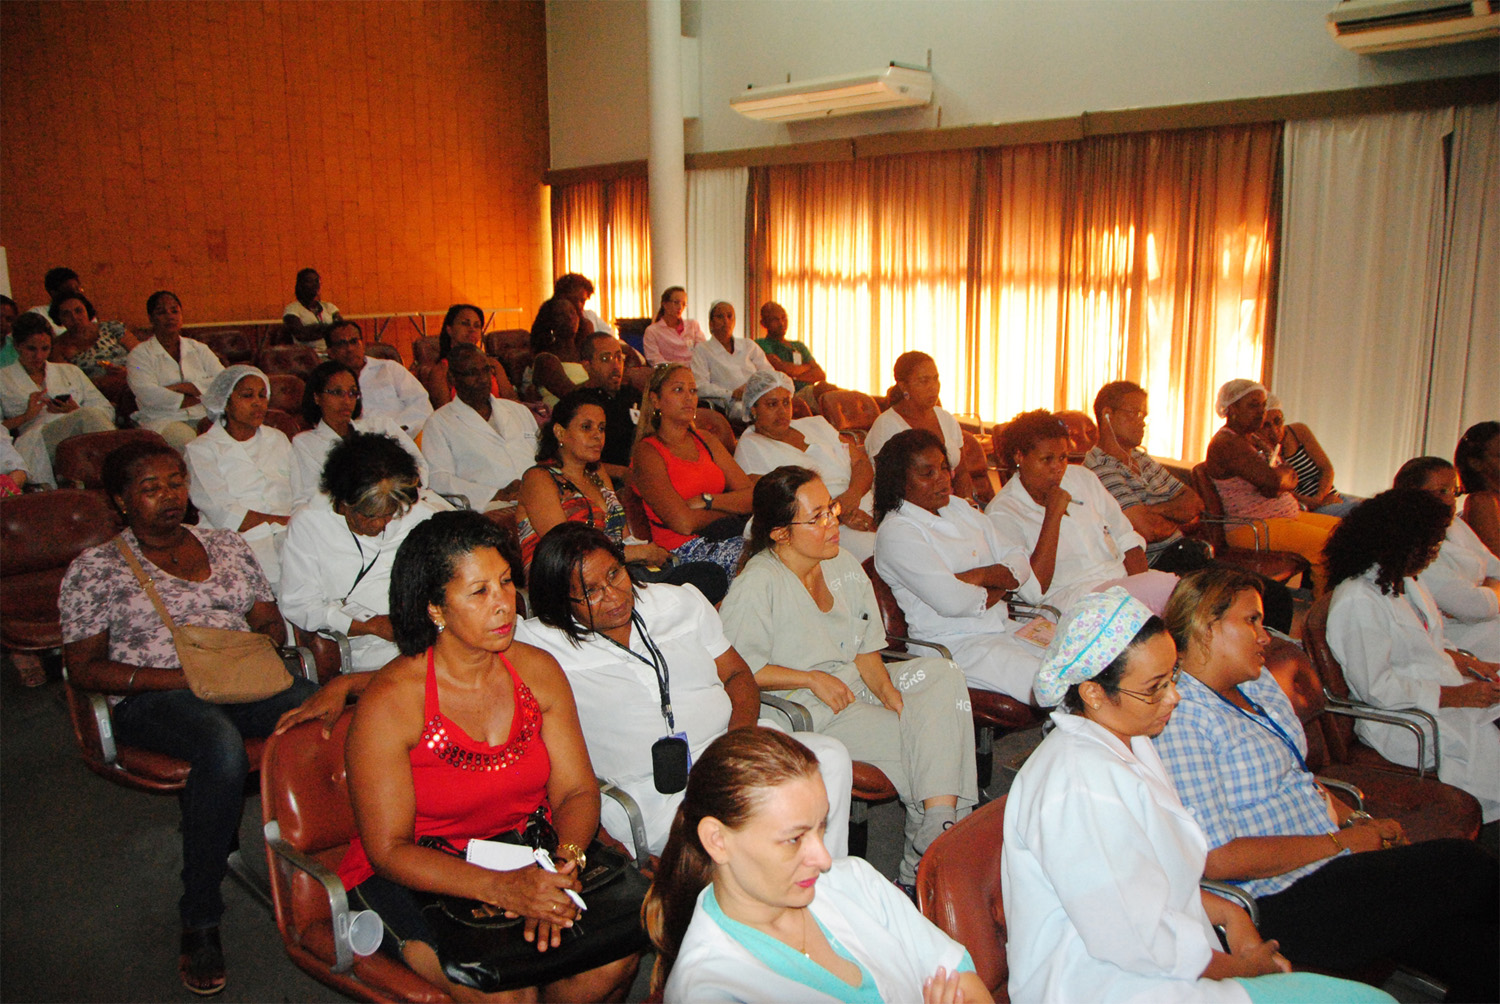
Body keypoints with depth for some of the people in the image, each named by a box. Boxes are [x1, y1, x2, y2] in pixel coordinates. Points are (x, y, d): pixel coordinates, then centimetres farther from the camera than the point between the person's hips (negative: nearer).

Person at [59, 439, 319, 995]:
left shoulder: (226, 544, 20)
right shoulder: (95, 567, 8)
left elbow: (271, 621, 19)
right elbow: (84, 667, 1)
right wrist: (181, 678, -13)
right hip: (152, 698, -3)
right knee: (223, 748, -39)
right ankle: (199, 919, -22)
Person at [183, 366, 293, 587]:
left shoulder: (278, 439, 23)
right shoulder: (201, 450, 6)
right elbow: (222, 515, -6)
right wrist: (283, 521, -10)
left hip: (288, 540, 4)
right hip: (243, 544, -4)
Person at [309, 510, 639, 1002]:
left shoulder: (538, 671, -1)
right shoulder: (389, 703, -16)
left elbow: (577, 791, 0)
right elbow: (389, 850, -16)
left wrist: (566, 861, -22)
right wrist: (501, 888, -30)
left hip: (526, 858, 5)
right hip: (413, 876, -4)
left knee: (616, 957, -17)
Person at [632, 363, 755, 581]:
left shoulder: (709, 443, 19)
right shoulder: (647, 452, -2)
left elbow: (753, 495, 7)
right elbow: (684, 523, -13)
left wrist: (706, 501, -9)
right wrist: (731, 507, 2)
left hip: (726, 538, 7)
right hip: (684, 551, -7)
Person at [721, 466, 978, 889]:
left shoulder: (844, 564, 10)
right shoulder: (756, 585, -13)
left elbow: (866, 650, 11)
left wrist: (888, 691, -9)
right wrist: (813, 679, -15)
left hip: (854, 685, 8)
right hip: (802, 710, -7)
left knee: (943, 675, -19)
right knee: (921, 742, -25)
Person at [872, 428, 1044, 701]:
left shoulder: (959, 507, 15)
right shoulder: (896, 533, -10)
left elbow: (1020, 563, 12)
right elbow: (951, 601, -21)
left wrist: (980, 576, -9)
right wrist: (998, 589, -1)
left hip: (1005, 627, 8)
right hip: (953, 645, -8)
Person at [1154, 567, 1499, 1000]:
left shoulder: (1258, 681, 13)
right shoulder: (1178, 719, -17)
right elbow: (1218, 859, -20)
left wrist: (1357, 819, 2)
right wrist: (1341, 841, -14)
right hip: (1287, 903, -8)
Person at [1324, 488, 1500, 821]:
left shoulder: (1407, 584, 14)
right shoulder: (1357, 601, -17)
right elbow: (1376, 688, -19)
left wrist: (1464, 662, 5)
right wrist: (1454, 696, -18)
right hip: (1406, 721, -9)